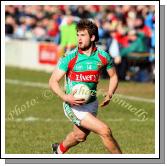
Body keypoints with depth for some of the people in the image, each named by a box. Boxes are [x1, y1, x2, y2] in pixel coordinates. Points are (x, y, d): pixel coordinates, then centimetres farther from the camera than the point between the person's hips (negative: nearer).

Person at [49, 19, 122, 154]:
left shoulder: (103, 56, -6)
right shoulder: (70, 58, -16)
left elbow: (113, 76, 10)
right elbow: (53, 81, -12)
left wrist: (109, 95, -6)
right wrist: (65, 97, -28)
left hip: (91, 103, 5)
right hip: (74, 105, -5)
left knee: (80, 136, 26)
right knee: (105, 130, -18)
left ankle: (59, 149, 57)